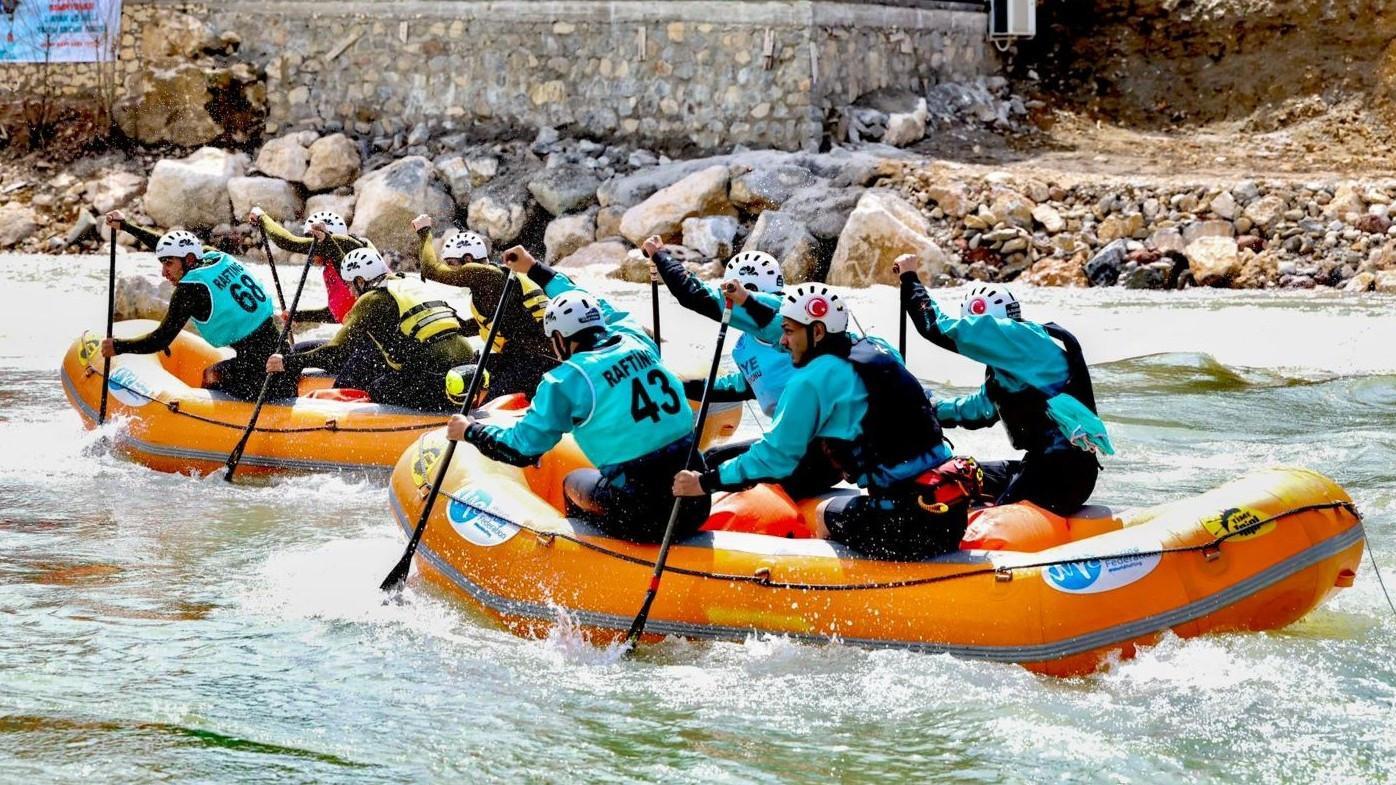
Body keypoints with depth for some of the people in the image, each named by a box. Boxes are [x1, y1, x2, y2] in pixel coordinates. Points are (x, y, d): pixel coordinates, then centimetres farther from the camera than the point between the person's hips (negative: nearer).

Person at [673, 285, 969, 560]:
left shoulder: (813, 380, -8)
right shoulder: (877, 352, 12)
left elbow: (777, 455, -4)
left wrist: (706, 482, 5)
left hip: (908, 522, -6)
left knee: (824, 514, 21)